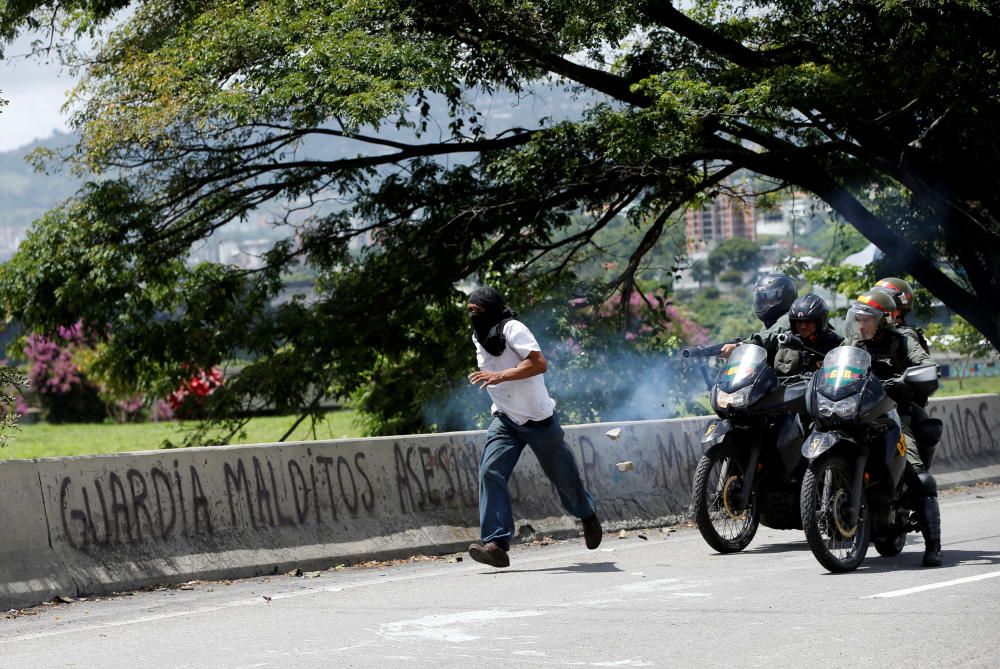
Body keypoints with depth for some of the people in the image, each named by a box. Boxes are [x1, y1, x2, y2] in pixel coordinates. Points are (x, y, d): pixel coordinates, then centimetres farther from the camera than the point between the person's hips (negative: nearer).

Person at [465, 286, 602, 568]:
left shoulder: (512, 329, -19)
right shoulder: (479, 337, 6)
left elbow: (539, 363, -32)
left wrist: (500, 376, -38)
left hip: (538, 418, -6)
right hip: (505, 419, 6)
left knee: (563, 474, 9)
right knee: (491, 472, -17)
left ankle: (588, 516, 41)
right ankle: (496, 544, -24)